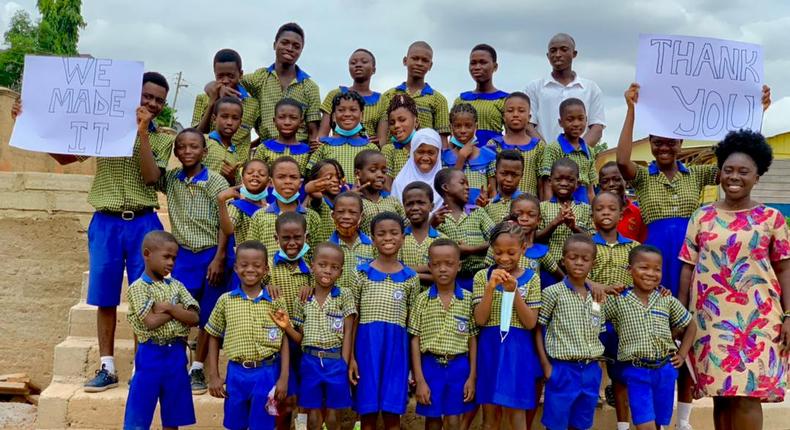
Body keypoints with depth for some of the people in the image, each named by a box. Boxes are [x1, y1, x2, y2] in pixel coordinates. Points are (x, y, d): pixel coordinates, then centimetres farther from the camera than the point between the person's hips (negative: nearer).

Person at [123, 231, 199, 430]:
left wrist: (168, 307, -12)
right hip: (151, 354, -4)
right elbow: (151, 322, -17)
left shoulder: (176, 286, 8)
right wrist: (178, 309, -7)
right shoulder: (138, 287, -5)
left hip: (176, 354, 5)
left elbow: (194, 318, -1)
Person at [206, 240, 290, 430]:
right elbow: (214, 337, 7)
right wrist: (213, 376, 4)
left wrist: (283, 378, -5)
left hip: (266, 374, -1)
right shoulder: (226, 300, -1)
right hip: (236, 373, 1)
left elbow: (284, 341, -1)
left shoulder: (275, 302, -3)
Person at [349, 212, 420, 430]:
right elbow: (352, 319, 3)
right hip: (367, 345, -1)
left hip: (397, 347, 1)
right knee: (367, 412, 6)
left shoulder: (411, 278, 5)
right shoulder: (362, 273, 2)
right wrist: (350, 357, -3)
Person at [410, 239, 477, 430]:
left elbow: (472, 339, 2)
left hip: (459, 367, 0)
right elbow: (415, 340, -3)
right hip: (431, 366, 0)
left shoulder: (468, 299, -2)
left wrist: (472, 376, -1)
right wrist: (419, 380, -7)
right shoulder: (422, 300, -4)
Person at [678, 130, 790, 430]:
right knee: (721, 395, 5)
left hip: (757, 316, -2)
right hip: (712, 317, 2)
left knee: (747, 395, -6)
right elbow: (688, 268, 8)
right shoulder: (702, 217, 8)